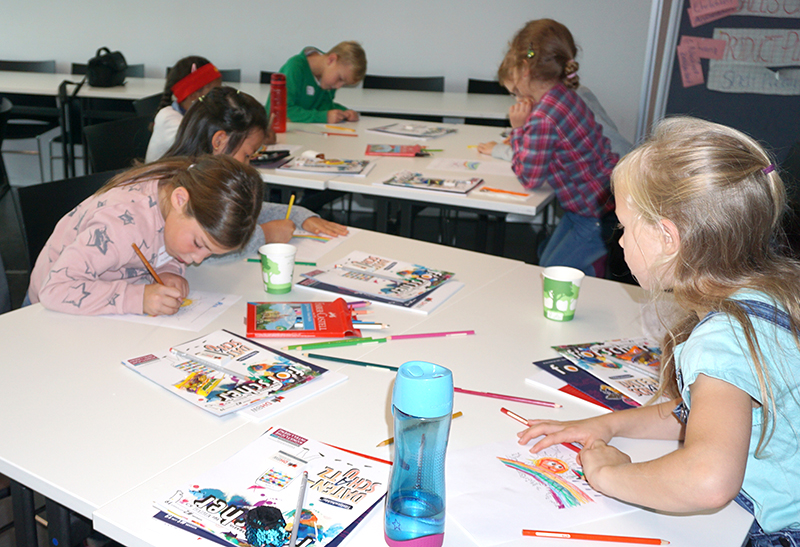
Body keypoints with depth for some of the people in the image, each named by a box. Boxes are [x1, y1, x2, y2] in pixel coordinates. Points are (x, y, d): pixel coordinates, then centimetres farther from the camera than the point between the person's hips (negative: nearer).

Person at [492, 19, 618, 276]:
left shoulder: (542, 119, -28)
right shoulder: (565, 96, 1)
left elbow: (528, 177, -13)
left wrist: (518, 129, -9)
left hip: (600, 217, -10)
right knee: (546, 260, 21)